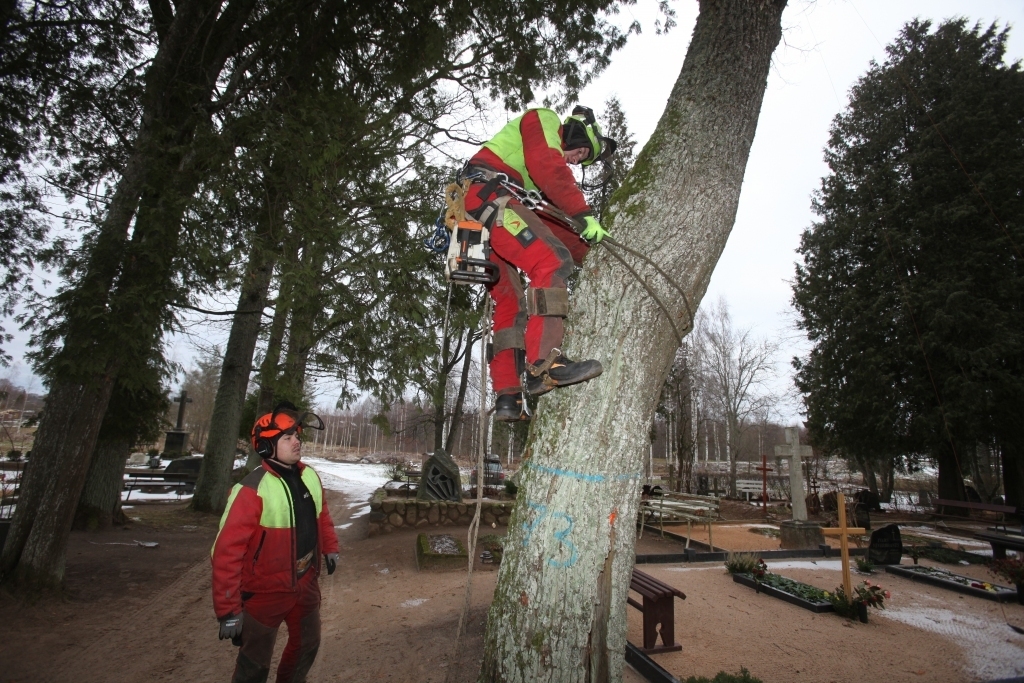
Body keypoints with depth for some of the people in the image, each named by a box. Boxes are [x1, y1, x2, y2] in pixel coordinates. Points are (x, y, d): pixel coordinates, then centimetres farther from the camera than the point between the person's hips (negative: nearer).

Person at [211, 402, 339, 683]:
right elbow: (227, 552, -24)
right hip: (266, 592, -6)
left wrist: (330, 548, 14)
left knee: (307, 644, 25)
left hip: (306, 584, 6)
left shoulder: (310, 477, -5)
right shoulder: (253, 490, -25)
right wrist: (228, 610, -22)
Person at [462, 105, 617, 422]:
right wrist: (585, 214, -14)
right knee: (551, 263, -21)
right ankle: (543, 365, -31)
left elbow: (547, 222, 25)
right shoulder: (543, 120, 11)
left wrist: (590, 253, 18)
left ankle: (507, 397, 1)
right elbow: (549, 169, -11)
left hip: (472, 222, 10)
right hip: (487, 193, -10)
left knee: (510, 303, 4)